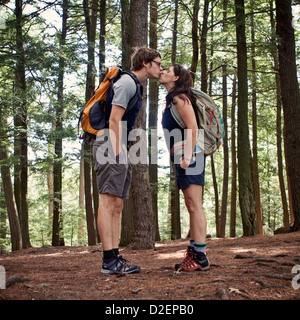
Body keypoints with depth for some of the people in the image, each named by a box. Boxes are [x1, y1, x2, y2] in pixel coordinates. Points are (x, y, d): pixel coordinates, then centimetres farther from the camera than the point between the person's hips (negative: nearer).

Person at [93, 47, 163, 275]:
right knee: (108, 201, -12)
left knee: (117, 205, 6)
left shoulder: (135, 85, 24)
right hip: (110, 145, -10)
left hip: (119, 149, 10)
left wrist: (123, 156, 17)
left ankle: (114, 258, 7)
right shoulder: (127, 83, -7)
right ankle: (109, 260, -13)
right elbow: (114, 120, -16)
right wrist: (116, 152, -20)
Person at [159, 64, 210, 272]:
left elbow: (193, 128, -16)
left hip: (190, 156, -10)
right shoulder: (171, 101, 23)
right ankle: (193, 255, 12)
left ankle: (200, 258, -11)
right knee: (192, 207, 8)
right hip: (182, 158, 10)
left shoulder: (180, 97, -5)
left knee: (195, 206, -11)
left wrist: (188, 155, -23)